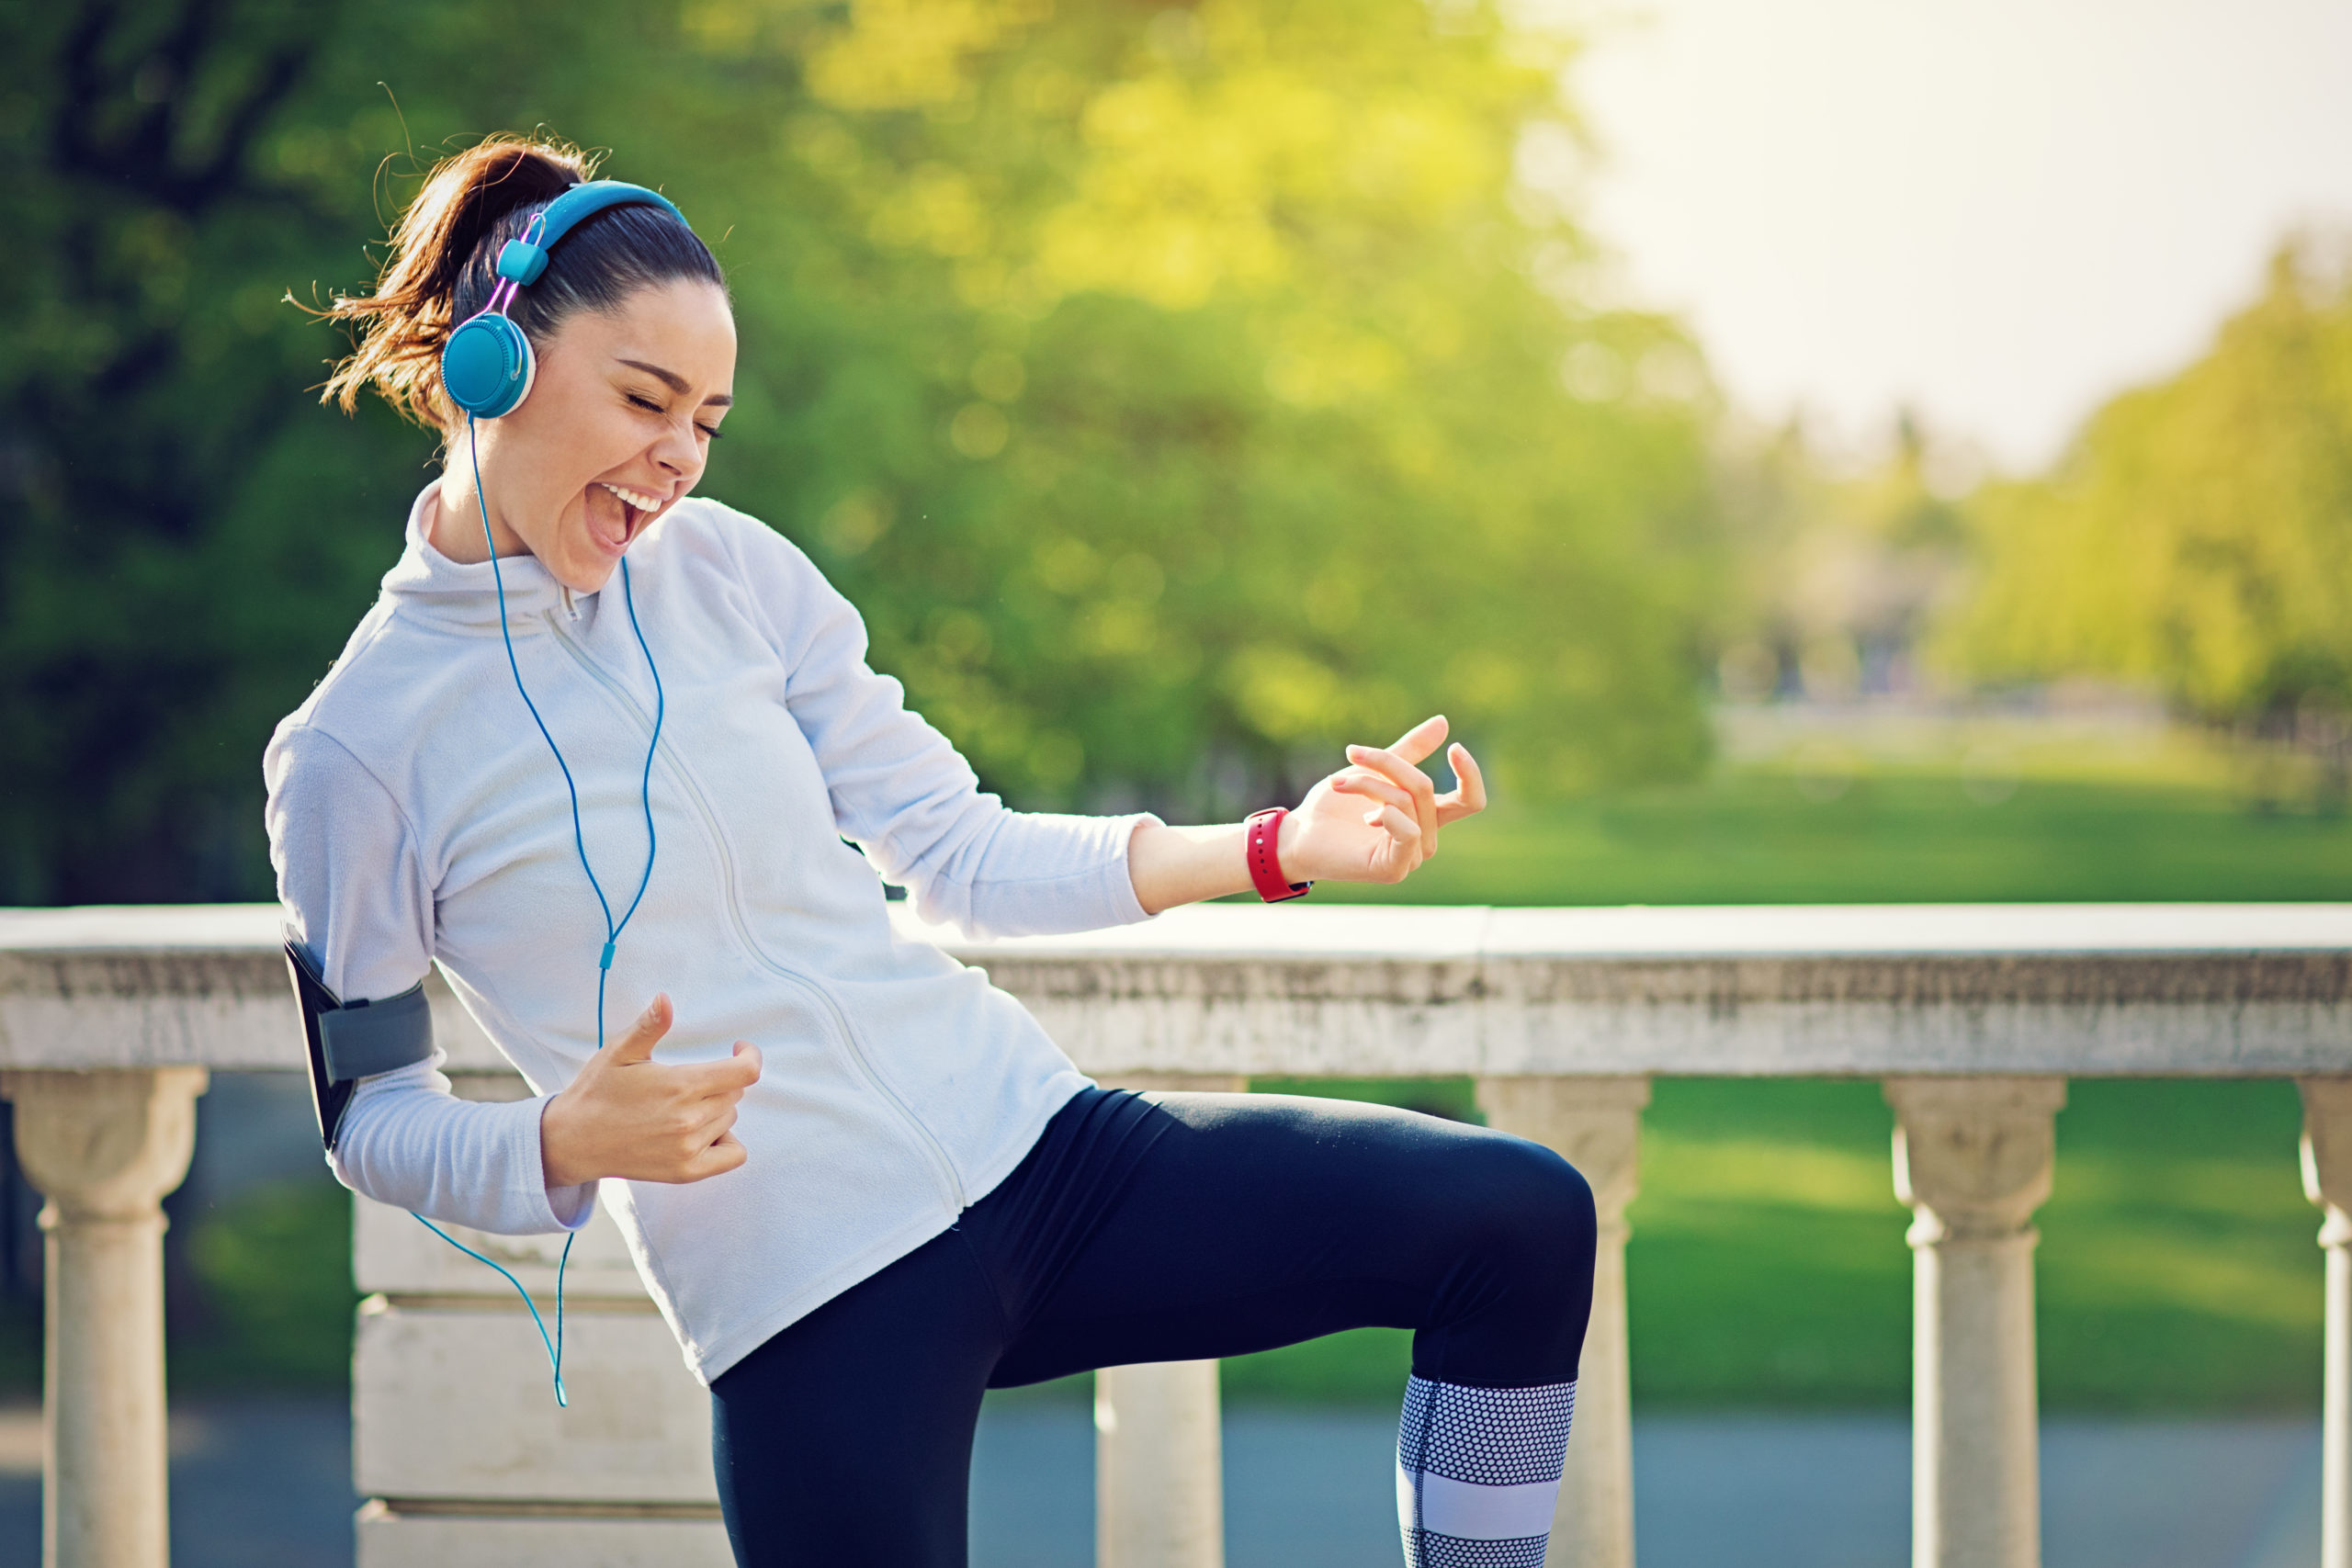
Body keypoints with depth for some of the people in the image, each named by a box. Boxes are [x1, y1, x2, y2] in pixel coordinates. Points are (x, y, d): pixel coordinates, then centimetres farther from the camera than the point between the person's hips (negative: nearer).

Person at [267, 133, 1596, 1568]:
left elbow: (965, 853, 10)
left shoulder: (725, 566, 7)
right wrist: (566, 1142, -19)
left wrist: (1278, 847, -2)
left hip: (1033, 1147, 5)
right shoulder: (353, 753, -5)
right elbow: (363, 1110, 1)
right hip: (810, 1309, -5)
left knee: (1523, 1220, -4)